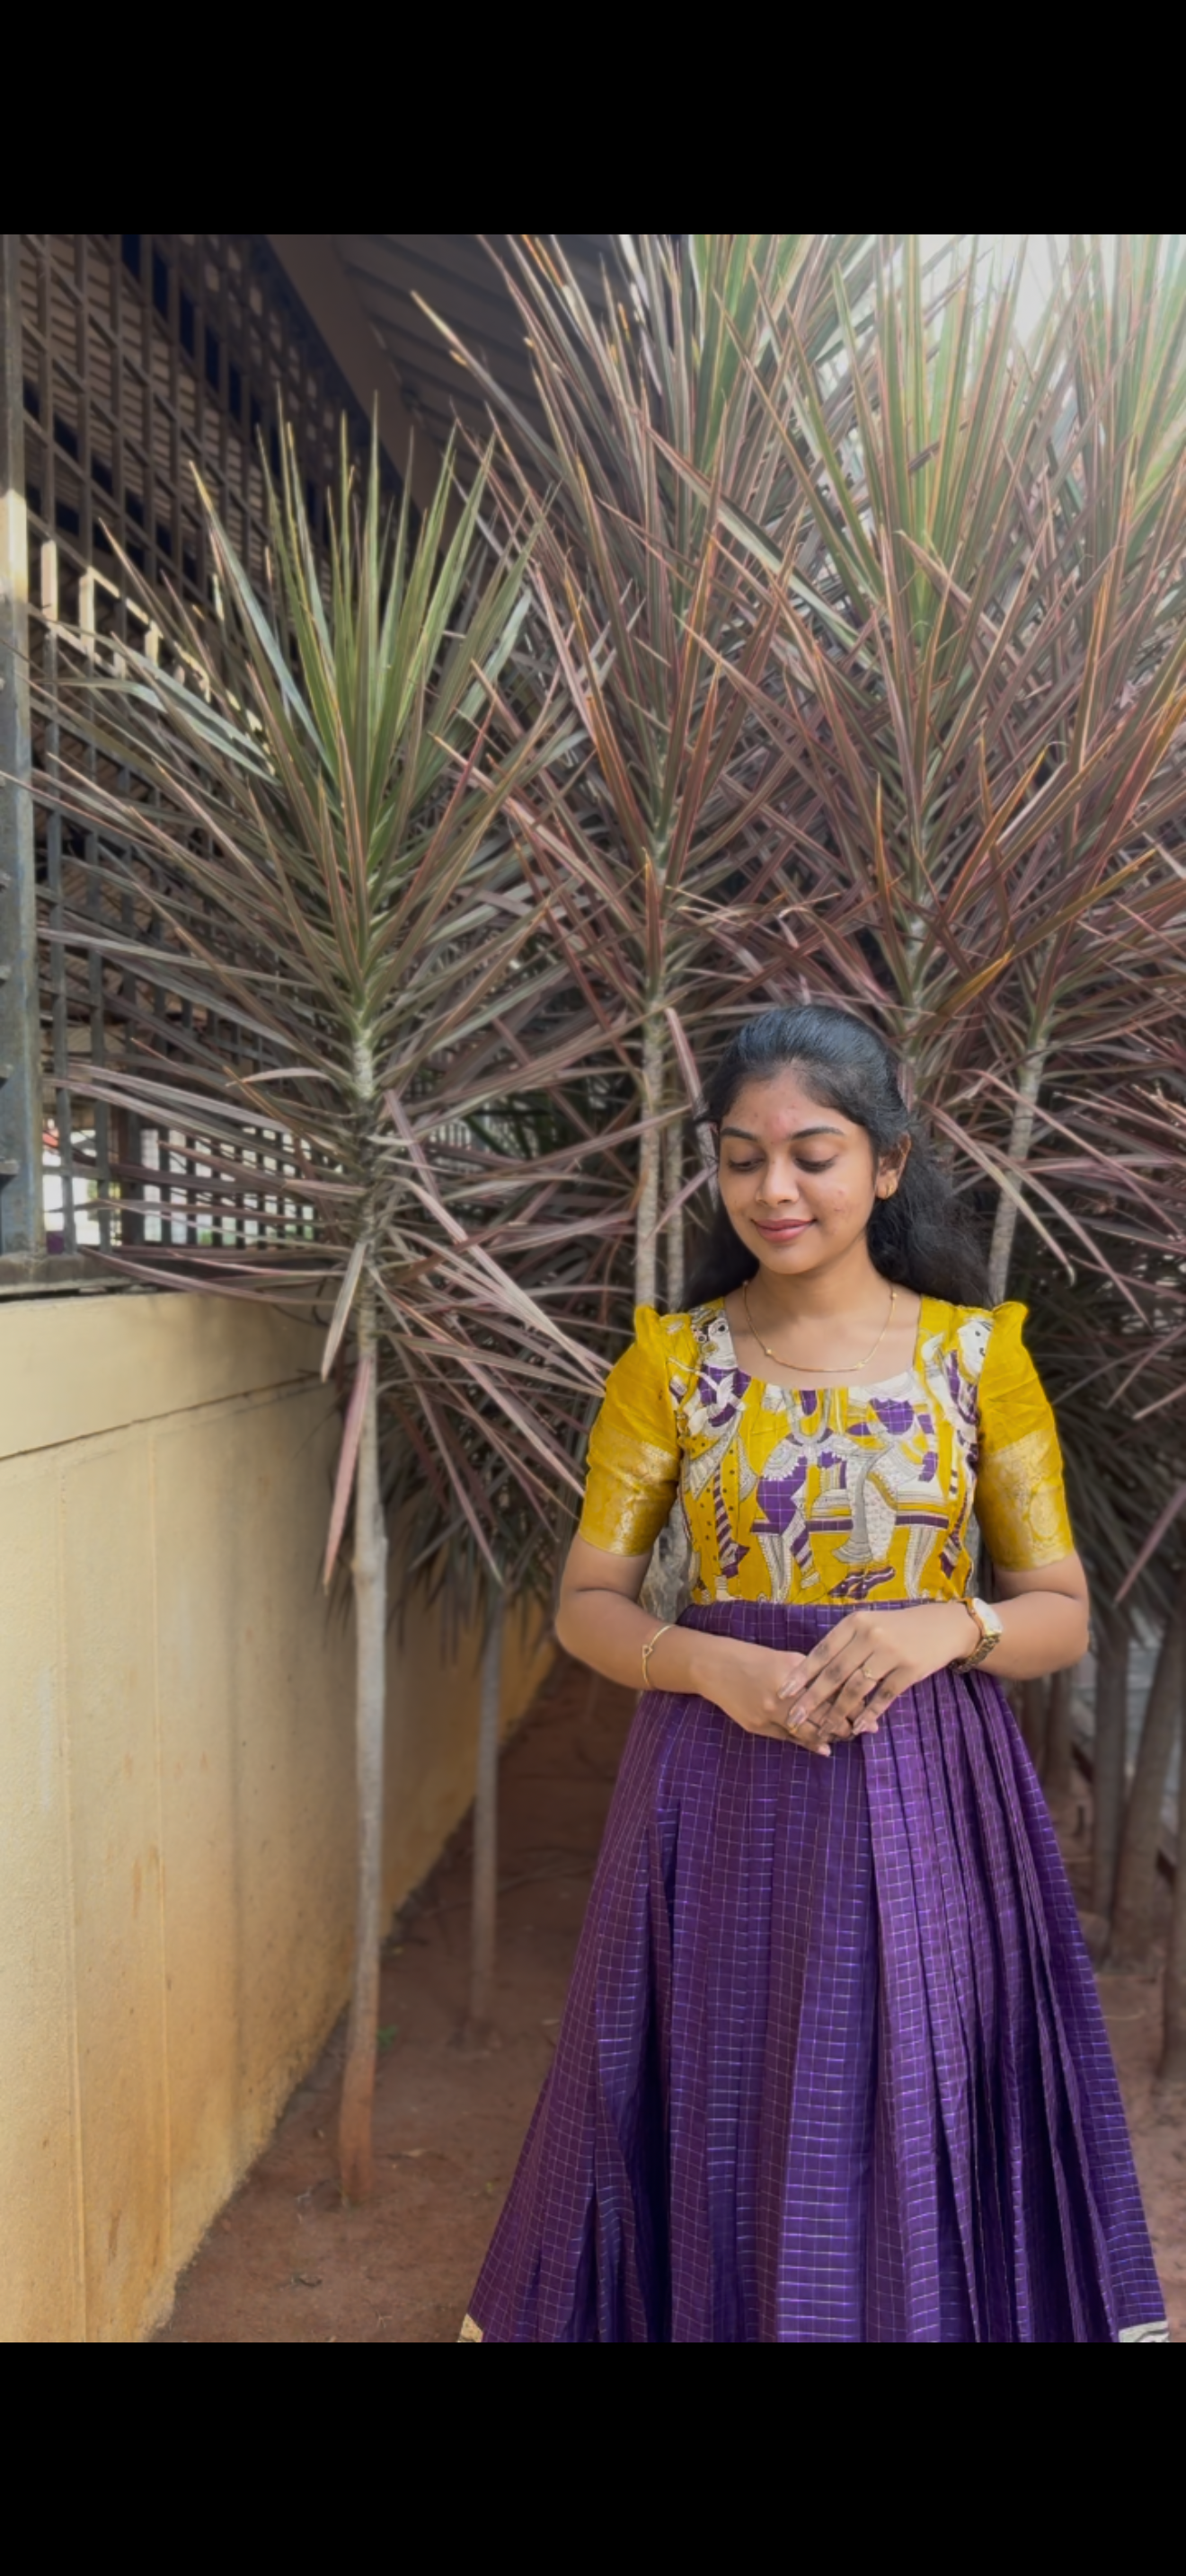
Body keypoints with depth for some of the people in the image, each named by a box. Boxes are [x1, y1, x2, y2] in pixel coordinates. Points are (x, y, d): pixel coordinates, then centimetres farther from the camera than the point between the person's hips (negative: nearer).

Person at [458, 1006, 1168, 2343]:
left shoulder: (977, 1352, 0)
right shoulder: (670, 1358, 0)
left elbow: (1061, 1614, 2)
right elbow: (587, 1603, 1)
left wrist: (949, 1626, -19)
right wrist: (715, 1664, -17)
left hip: (925, 1795, 0)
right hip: (722, 1798, 0)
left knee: (914, 2143, 9)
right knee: (721, 2144, 9)